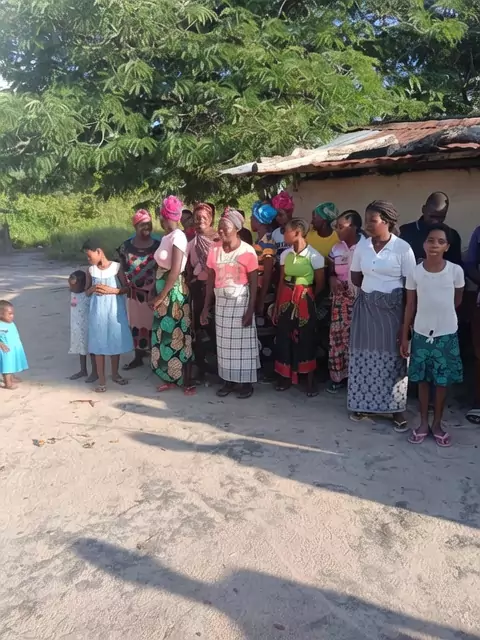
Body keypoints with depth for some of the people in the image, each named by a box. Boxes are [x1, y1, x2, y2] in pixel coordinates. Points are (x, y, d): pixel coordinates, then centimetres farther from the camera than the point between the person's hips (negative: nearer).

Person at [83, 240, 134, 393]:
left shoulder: (116, 267, -6)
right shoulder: (91, 270, 3)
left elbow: (126, 288, -3)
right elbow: (87, 292, 12)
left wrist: (110, 290, -17)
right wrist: (93, 288, -10)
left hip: (114, 311, -1)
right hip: (97, 312, 2)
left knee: (116, 342, 10)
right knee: (98, 345, 2)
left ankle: (115, 374, 29)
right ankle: (101, 380, 11)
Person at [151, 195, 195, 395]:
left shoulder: (178, 237, -15)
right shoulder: (166, 237, 11)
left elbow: (175, 271, -19)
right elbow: (160, 268, 10)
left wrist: (161, 296, -16)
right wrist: (155, 293, 7)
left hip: (174, 292, -8)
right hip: (163, 291, 8)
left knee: (179, 335, -1)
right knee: (166, 335, 12)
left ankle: (187, 381, 9)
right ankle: (170, 379, 23)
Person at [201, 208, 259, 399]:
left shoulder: (247, 251, -10)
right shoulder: (214, 250, 2)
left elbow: (253, 283, -9)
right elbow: (211, 280, 6)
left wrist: (250, 309, -14)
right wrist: (206, 306, 4)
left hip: (241, 302, -4)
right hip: (221, 301, 4)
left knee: (243, 342, 2)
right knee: (224, 342, 9)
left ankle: (247, 382, 13)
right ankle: (228, 380, 21)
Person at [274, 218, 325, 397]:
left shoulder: (314, 256, -11)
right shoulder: (285, 254, 4)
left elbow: (320, 284, 0)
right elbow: (281, 282, 7)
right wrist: (277, 307, 6)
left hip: (304, 301, -5)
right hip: (286, 301, 5)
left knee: (306, 339, 2)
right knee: (285, 338, 8)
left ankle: (310, 381, 15)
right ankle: (286, 377, 23)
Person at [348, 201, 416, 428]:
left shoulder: (402, 248, -9)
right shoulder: (362, 247, 2)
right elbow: (355, 278, 15)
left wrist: (407, 319, -12)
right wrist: (373, 289, 4)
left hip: (392, 309, -3)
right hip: (366, 307, 3)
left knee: (392, 357, 4)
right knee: (365, 355, 6)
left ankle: (397, 409, 15)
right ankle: (364, 403, 20)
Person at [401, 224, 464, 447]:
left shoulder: (456, 271, -9)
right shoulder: (415, 272, -7)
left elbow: (457, 301, 8)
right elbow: (410, 306, 0)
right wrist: (404, 337, 0)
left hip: (447, 335, 0)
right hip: (421, 334, 0)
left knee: (442, 381, 9)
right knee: (423, 380, 10)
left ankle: (437, 424, 24)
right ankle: (423, 423, 24)